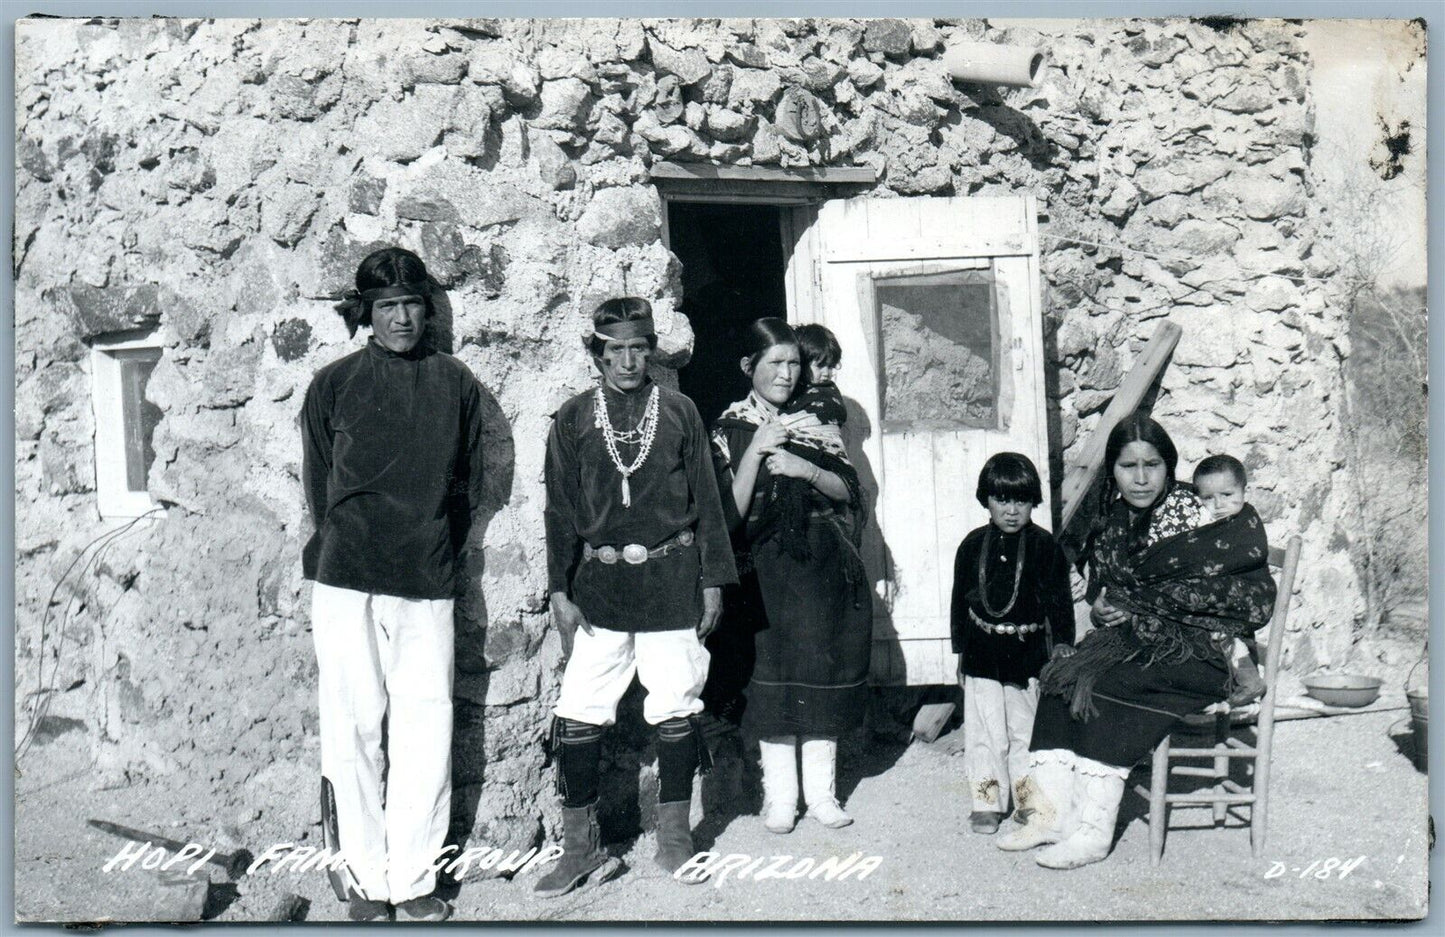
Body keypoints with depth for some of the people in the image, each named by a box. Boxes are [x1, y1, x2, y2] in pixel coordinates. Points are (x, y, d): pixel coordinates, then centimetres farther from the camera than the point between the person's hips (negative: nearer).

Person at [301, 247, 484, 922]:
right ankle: (367, 879, 14)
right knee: (354, 729, 2)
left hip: (427, 584, 1)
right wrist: (351, 544, 8)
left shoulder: (455, 383, 11)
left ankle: (413, 880, 12)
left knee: (426, 730, -1)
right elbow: (318, 484, 12)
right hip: (346, 581, 0)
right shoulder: (333, 384, 9)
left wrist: (434, 553, 9)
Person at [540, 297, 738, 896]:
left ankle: (673, 841, 21)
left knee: (676, 710, 5)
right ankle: (580, 847, 12)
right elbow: (560, 511, 7)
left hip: (671, 578, 0)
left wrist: (713, 580, 4)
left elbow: (705, 500, 8)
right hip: (599, 582, 0)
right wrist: (560, 592, 1)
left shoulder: (679, 412, 6)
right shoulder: (573, 420, 6)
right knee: (577, 715, -2)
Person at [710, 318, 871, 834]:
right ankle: (779, 795, 13)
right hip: (769, 570, -3)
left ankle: (821, 790, 18)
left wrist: (809, 471, -12)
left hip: (826, 566, 3)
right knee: (775, 674, -1)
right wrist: (755, 451, -18)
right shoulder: (731, 428, 0)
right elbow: (730, 511, -9)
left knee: (825, 672, 5)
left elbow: (848, 490, 6)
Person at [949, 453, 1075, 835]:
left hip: (1029, 653, -2)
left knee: (1026, 731, 8)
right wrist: (961, 650, 10)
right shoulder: (973, 545, 4)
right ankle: (986, 803, 14)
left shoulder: (1043, 545, -2)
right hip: (982, 656, 2)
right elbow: (960, 599, 10)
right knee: (983, 733, 4)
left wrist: (1062, 643, -8)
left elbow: (1058, 599, 0)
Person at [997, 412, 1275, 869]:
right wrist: (1106, 608, -3)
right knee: (1058, 678, -16)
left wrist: (1132, 606, -11)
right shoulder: (1112, 519, 10)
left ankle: (1095, 830, -21)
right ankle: (1053, 813, -17)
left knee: (1102, 688, -27)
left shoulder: (1190, 515, -10)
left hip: (1192, 655, -6)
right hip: (1130, 640, 7)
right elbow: (1099, 586, 19)